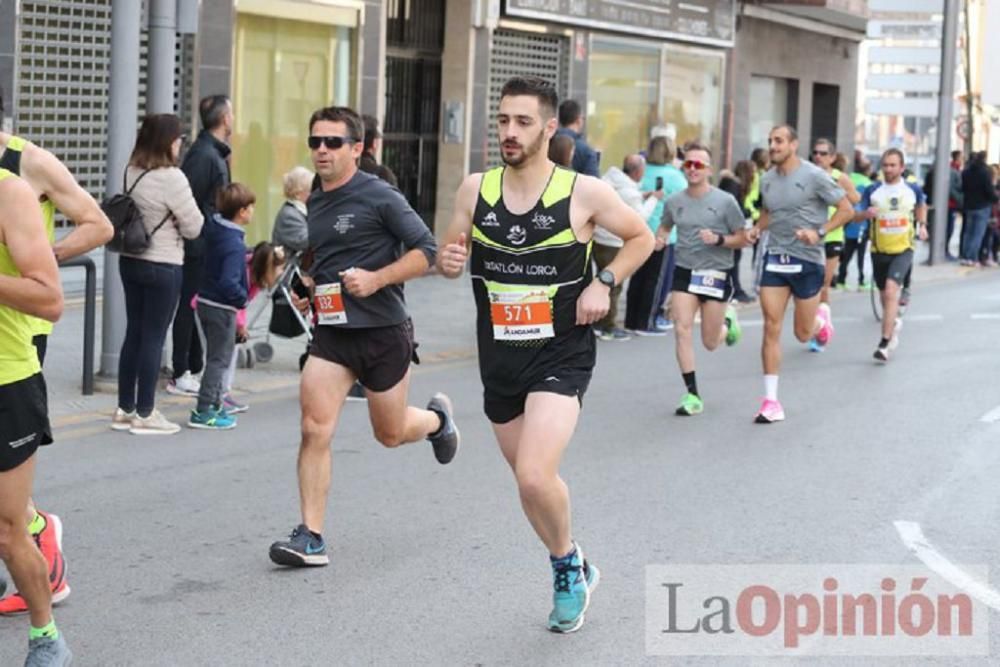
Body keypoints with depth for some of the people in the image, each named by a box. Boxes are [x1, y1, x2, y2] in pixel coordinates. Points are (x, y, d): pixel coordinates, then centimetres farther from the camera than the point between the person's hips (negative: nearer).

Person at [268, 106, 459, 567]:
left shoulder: (379, 197, -11)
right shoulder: (314, 203, 11)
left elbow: (425, 250, -13)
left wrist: (376, 279, -23)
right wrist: (306, 287, 12)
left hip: (383, 333, -5)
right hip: (330, 333, 5)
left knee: (390, 434, 12)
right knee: (314, 429, -11)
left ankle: (437, 419, 48)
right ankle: (310, 538, -7)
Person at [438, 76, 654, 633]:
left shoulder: (584, 193, -10)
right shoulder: (476, 189, -1)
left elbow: (641, 236, 5)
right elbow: (452, 254, 11)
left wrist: (604, 283, -9)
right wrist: (450, 260, -12)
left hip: (562, 353, -5)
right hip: (500, 357, 5)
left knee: (535, 477, -21)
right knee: (532, 482, 16)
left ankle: (566, 565, 8)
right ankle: (573, 571, 40)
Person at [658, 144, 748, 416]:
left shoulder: (725, 201, -8)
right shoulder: (674, 201, 1)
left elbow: (743, 239, -3)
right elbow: (665, 226, 21)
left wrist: (719, 239, -21)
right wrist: (660, 238, -2)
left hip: (717, 274, -2)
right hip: (684, 272, 2)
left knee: (710, 343, 5)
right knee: (682, 330, -13)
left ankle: (728, 321, 42)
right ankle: (692, 394, -5)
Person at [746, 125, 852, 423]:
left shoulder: (813, 176, -10)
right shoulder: (767, 179, 6)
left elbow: (847, 209, -6)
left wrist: (819, 232, -19)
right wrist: (757, 228, 2)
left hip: (807, 261, -4)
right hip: (775, 259, 4)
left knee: (802, 334, 7)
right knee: (772, 328, -6)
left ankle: (821, 318, 45)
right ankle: (771, 402, -4)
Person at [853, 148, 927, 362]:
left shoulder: (913, 189, -1)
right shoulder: (873, 190, -4)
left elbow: (921, 205, 21)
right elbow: (856, 216, -2)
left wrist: (922, 225, 6)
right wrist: (866, 214, -23)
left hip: (903, 250, -2)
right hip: (879, 250, 2)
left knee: (891, 290, -22)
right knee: (885, 296, 17)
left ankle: (885, 343, -22)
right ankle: (894, 322, 50)